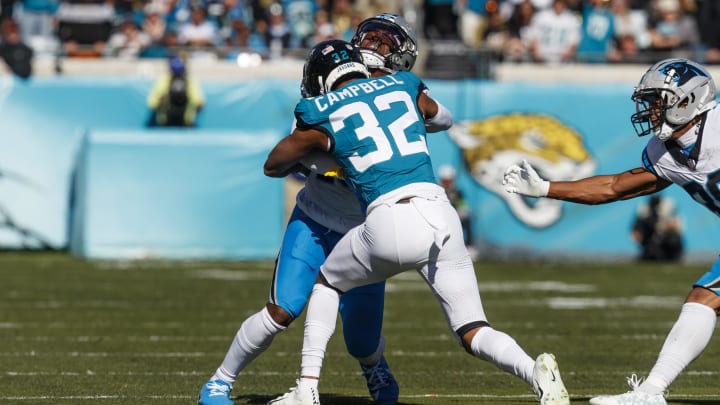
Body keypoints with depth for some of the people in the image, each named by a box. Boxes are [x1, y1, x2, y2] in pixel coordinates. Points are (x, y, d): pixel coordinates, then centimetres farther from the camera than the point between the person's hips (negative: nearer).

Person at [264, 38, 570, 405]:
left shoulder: (321, 114, 12)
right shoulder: (404, 86, 22)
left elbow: (273, 166, 29)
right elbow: (441, 117, 45)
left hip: (390, 223, -3)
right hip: (440, 213, 3)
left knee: (327, 284, 27)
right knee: (473, 333, 7)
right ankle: (536, 373, -22)